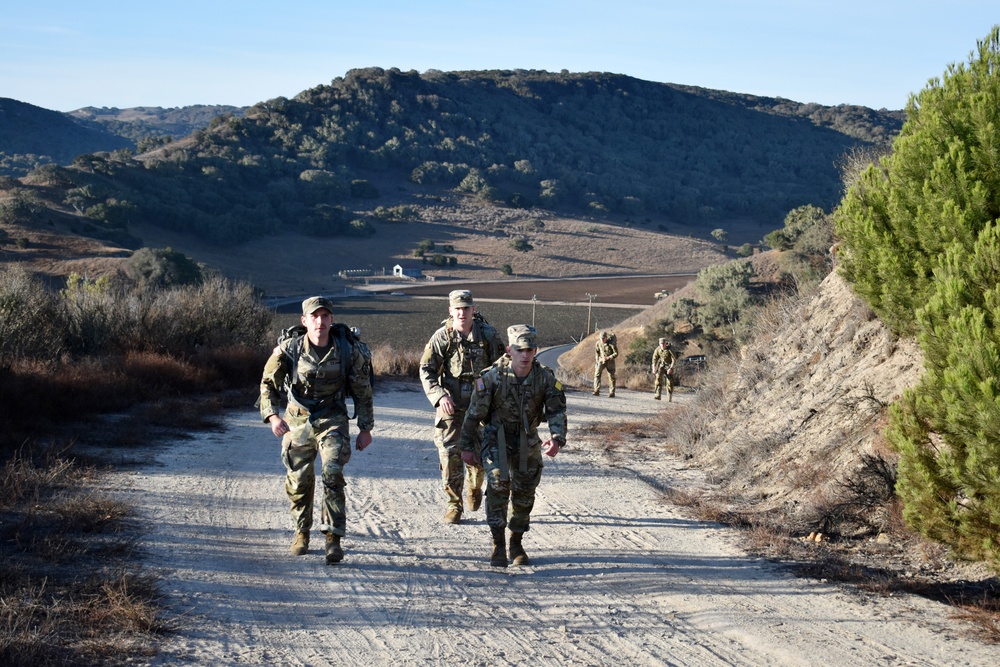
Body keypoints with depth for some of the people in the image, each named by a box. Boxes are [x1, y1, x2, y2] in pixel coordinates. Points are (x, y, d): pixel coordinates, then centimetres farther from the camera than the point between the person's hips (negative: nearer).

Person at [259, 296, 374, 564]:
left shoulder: (348, 351, -11)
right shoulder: (289, 349, -12)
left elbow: (362, 391, 1)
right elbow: (268, 383, -7)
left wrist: (366, 428, 3)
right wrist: (272, 415, -24)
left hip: (332, 420, -1)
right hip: (297, 421, 2)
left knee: (332, 474, -18)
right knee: (298, 480, 9)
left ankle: (334, 538, -14)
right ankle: (301, 532, 30)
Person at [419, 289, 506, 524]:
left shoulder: (488, 334, -2)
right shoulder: (442, 337, -5)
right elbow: (426, 370, -1)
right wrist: (440, 396, -15)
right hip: (451, 406, -1)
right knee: (450, 455, -6)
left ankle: (474, 487, 40)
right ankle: (453, 505, 5)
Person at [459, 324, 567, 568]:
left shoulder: (546, 378, -13)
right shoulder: (492, 376, -20)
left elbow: (557, 411, -11)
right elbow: (474, 413, -11)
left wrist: (557, 439, -30)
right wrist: (467, 446, -5)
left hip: (527, 442, 3)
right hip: (496, 438, -3)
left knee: (525, 493, 9)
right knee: (498, 483, -22)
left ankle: (516, 544, 29)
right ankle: (498, 545, -13)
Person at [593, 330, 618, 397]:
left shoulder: (611, 343, -17)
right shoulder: (598, 343, -4)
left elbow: (616, 353, -14)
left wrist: (608, 357, -23)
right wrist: (597, 360, 11)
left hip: (610, 361, -3)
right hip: (601, 360, 3)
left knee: (611, 376, 0)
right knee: (597, 374, -14)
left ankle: (612, 393, 8)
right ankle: (597, 391, -18)